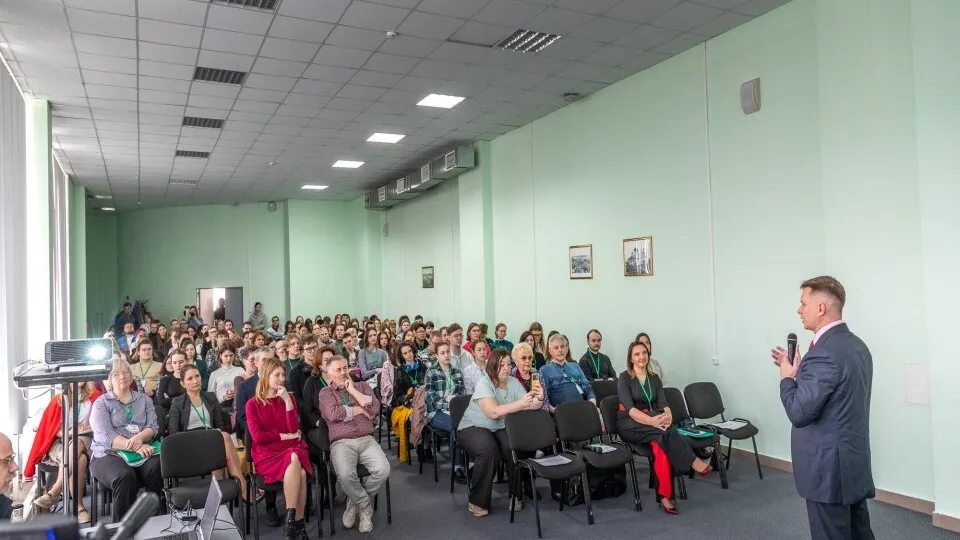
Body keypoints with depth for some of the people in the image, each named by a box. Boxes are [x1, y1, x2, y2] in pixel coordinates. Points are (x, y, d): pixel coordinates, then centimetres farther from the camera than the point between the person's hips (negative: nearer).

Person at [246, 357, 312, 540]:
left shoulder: (289, 398, 10)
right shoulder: (253, 404, 3)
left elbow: (294, 429, -2)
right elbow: (257, 436, -7)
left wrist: (287, 401, -11)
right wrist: (284, 436, -7)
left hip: (292, 449, 3)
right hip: (267, 453, -2)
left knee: (296, 465, -35)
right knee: (299, 473, -33)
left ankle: (292, 521, -25)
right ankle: (298, 523, -22)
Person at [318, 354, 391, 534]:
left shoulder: (362, 386, 17)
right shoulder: (325, 392, 10)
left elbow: (375, 409, -1)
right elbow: (333, 414, -11)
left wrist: (353, 391, -1)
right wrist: (360, 410, -1)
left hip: (367, 440, 3)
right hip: (341, 443, -2)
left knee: (383, 470, -24)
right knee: (345, 475, -32)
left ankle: (356, 502, 4)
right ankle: (365, 506, -2)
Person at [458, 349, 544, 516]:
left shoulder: (513, 382, 1)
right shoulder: (484, 383, -17)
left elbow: (530, 406, -7)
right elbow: (493, 412, -31)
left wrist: (539, 399, -29)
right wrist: (520, 404, -39)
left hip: (502, 428, 4)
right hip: (474, 428, -4)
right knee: (489, 451, -34)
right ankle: (477, 501, -16)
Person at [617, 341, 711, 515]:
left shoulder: (654, 379, 10)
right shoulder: (624, 378, -6)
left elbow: (663, 404, -3)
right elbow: (630, 409, -18)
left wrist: (668, 415, -28)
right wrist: (652, 420, -35)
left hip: (650, 424, 4)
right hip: (629, 425, -4)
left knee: (661, 443, -31)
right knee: (663, 430, -34)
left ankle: (665, 496, -31)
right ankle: (693, 461, -28)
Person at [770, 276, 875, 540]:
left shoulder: (824, 353, -23)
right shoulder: (856, 344, 8)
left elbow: (799, 413, -23)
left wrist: (787, 377, -8)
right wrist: (799, 372, 11)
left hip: (828, 468, -10)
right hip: (854, 462, 10)